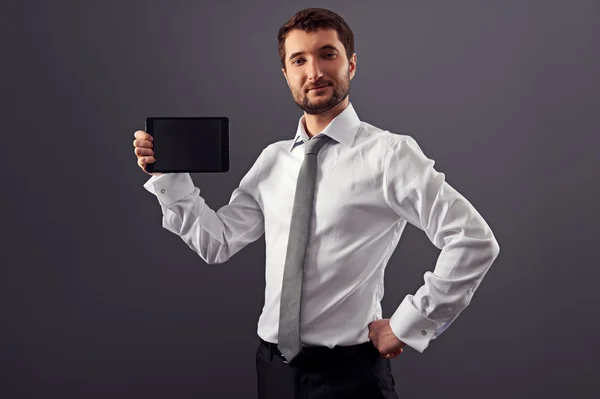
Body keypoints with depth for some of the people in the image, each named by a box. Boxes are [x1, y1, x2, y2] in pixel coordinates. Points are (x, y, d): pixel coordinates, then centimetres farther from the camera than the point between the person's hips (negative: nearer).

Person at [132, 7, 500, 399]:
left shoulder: (388, 153, -12)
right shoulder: (272, 160, 6)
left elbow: (475, 241, -17)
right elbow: (218, 242, 7)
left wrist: (406, 325, -13)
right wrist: (169, 175, -1)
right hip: (273, 367, 5)